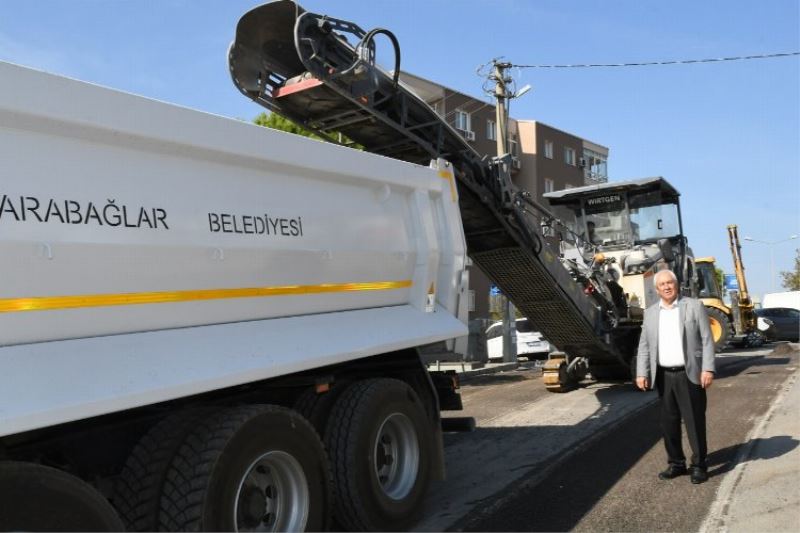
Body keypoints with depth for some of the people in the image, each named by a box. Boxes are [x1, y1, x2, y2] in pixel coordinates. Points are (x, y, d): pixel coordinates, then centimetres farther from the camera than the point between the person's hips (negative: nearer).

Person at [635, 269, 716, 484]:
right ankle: (676, 463, 22)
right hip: (664, 376, 4)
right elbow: (644, 346, 9)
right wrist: (642, 373, 0)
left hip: (689, 374, -4)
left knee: (695, 422, 1)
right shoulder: (650, 313, 10)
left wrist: (708, 369, -12)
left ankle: (698, 465, 12)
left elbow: (707, 340, -4)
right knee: (669, 422, 10)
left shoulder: (694, 306, 0)